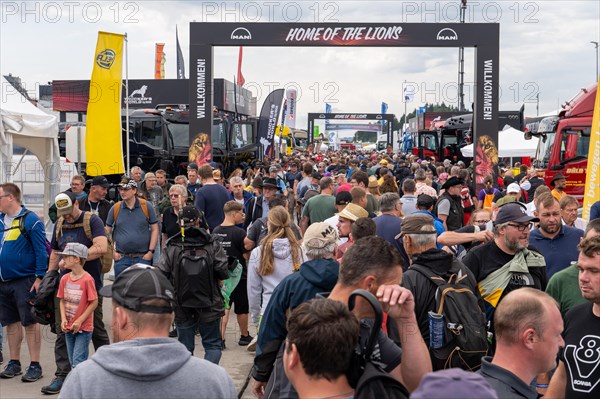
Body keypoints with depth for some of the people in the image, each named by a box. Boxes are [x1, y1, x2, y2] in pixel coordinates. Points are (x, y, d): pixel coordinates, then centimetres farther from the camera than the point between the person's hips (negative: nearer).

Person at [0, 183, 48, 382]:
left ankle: (35, 365, 6)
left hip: (24, 281, -6)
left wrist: (39, 277, -15)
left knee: (30, 323, -1)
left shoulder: (30, 220, -9)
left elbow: (41, 251, -11)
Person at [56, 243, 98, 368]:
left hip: (84, 328, -6)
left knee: (78, 361, -9)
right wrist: (63, 319, -6)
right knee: (72, 361, 15)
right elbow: (62, 301, 9)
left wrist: (79, 321, -15)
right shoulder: (65, 279, 3)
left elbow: (94, 302, -15)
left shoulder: (87, 279, -17)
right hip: (69, 327, 7)